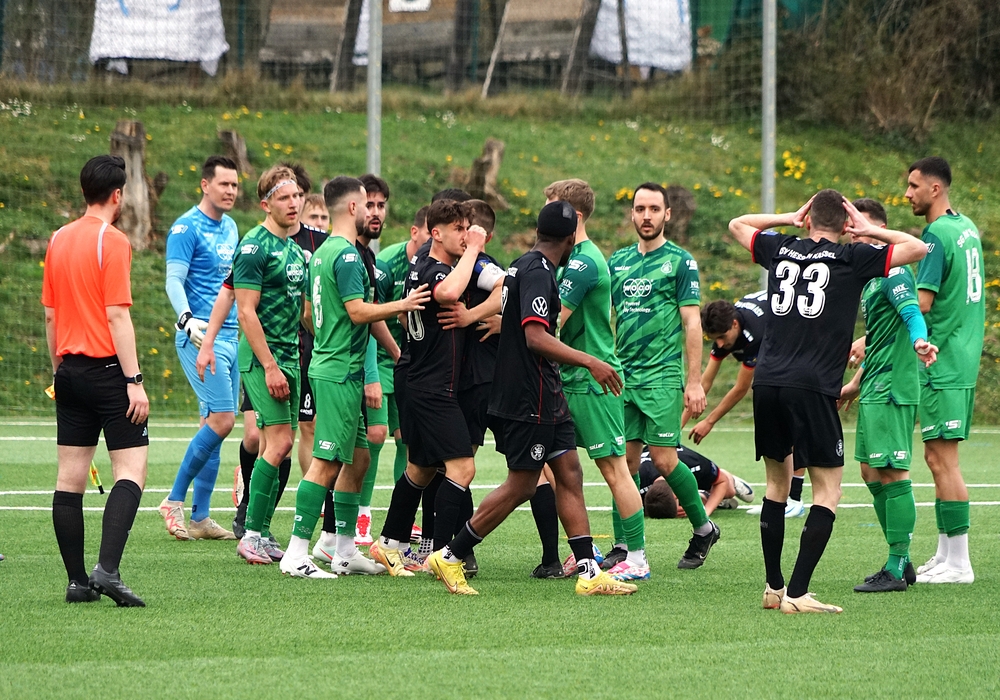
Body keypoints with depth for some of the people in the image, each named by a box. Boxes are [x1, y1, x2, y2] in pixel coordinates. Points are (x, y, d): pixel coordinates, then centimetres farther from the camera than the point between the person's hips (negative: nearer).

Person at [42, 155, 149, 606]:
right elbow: (117, 316, -15)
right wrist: (134, 380, -14)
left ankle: (77, 580, 7)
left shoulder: (59, 240, 10)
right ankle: (107, 569, -21)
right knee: (131, 469, -6)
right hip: (107, 367, -7)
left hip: (70, 370, 7)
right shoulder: (112, 241, -11)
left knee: (70, 477, 6)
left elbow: (51, 313, 14)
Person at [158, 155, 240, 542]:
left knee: (215, 423, 6)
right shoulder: (187, 228, -9)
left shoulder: (230, 228, 16)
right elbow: (174, 281, -16)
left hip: (230, 334, 8)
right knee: (222, 419, -15)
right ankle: (175, 501, -5)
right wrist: (187, 318, -32)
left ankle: (200, 517, 9)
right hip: (201, 336, -8)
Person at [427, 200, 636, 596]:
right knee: (521, 486, -4)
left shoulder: (524, 266, 13)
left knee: (569, 474, 6)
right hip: (530, 399, -10)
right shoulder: (537, 273, -17)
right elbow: (536, 337, -26)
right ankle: (450, 557, 5)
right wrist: (590, 362, -26)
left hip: (545, 397, 10)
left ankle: (589, 574, 4)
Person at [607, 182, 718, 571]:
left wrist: (695, 381, -10)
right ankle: (625, 546, 7)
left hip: (662, 375, -5)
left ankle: (703, 528, 12)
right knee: (625, 459, 2)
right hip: (622, 375, 5)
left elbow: (692, 324, -5)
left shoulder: (680, 261, -3)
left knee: (663, 459, -7)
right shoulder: (618, 261, 13)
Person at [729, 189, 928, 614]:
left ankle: (773, 587, 20)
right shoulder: (851, 259, 0)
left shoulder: (780, 249, 12)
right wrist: (870, 230, 13)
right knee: (828, 491, 1)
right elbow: (918, 248, 3)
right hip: (813, 388, -5)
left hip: (767, 382, 5)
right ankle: (797, 593, -9)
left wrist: (790, 218, 28)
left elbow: (737, 224, 32)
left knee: (777, 483, 18)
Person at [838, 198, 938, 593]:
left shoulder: (893, 271, -12)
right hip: (874, 389, 11)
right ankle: (901, 563, 20)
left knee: (892, 473, -9)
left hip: (891, 390, -11)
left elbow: (912, 313, -27)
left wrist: (918, 342, -48)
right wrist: (856, 384, 31)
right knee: (872, 473, 13)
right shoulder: (870, 275, 19)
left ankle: (897, 569, -8)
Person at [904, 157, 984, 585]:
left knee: (941, 459, -6)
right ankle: (945, 556, 16)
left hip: (943, 364, -9)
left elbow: (922, 302, -22)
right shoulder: (966, 228, 13)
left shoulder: (937, 236, -15)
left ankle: (958, 564, -4)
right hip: (964, 358, 9)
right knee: (940, 459, 13)